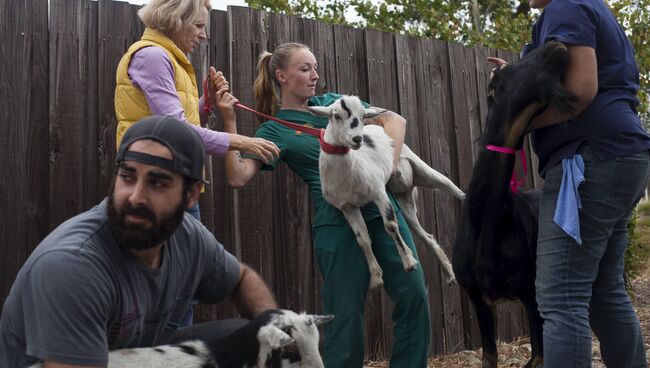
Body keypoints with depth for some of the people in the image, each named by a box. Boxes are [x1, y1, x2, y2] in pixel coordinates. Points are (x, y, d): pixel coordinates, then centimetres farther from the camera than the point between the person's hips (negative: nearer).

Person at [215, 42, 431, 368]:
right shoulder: (275, 129, 4)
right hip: (338, 223, -4)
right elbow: (238, 176, -10)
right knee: (346, 315, 1)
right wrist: (230, 121, -12)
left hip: (381, 207, 5)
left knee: (414, 296, 2)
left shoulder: (332, 102, 15)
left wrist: (389, 165, -7)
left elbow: (394, 120, 10)